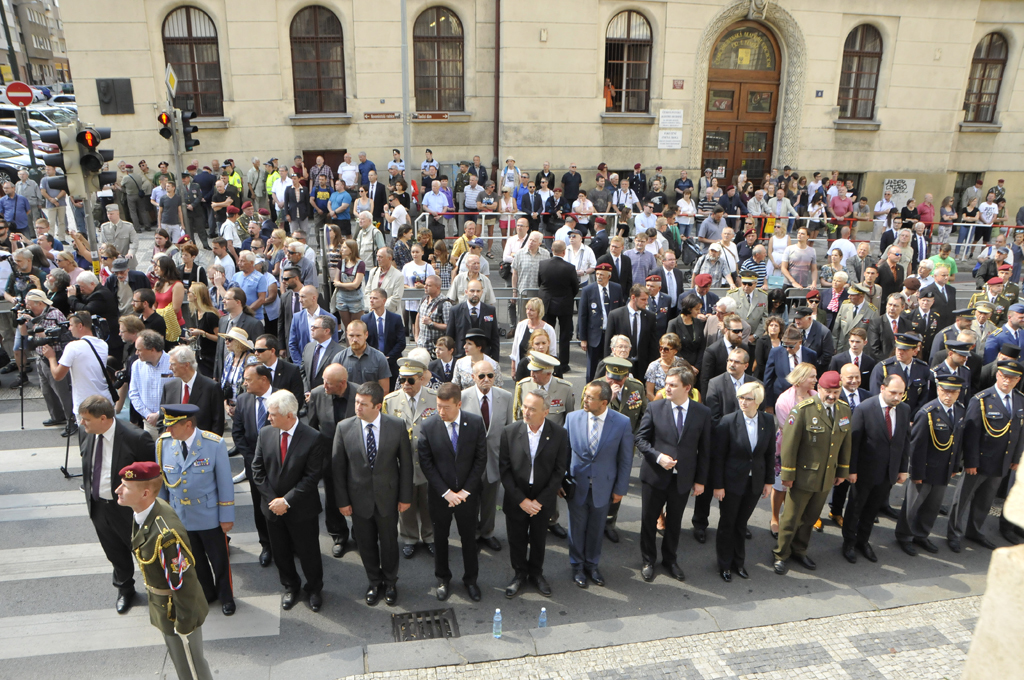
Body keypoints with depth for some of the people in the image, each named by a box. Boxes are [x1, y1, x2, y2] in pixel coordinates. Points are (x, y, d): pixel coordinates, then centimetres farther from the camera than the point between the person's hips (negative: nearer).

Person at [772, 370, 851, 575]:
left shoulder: (844, 410, 1)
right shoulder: (803, 409, -17)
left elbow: (846, 443, 11)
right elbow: (789, 443, -15)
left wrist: (842, 471, 14)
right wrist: (788, 474, -12)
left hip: (827, 477, 5)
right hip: (804, 476, -5)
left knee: (811, 517, 19)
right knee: (792, 517, 7)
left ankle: (799, 551, 37)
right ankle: (781, 555, 24)